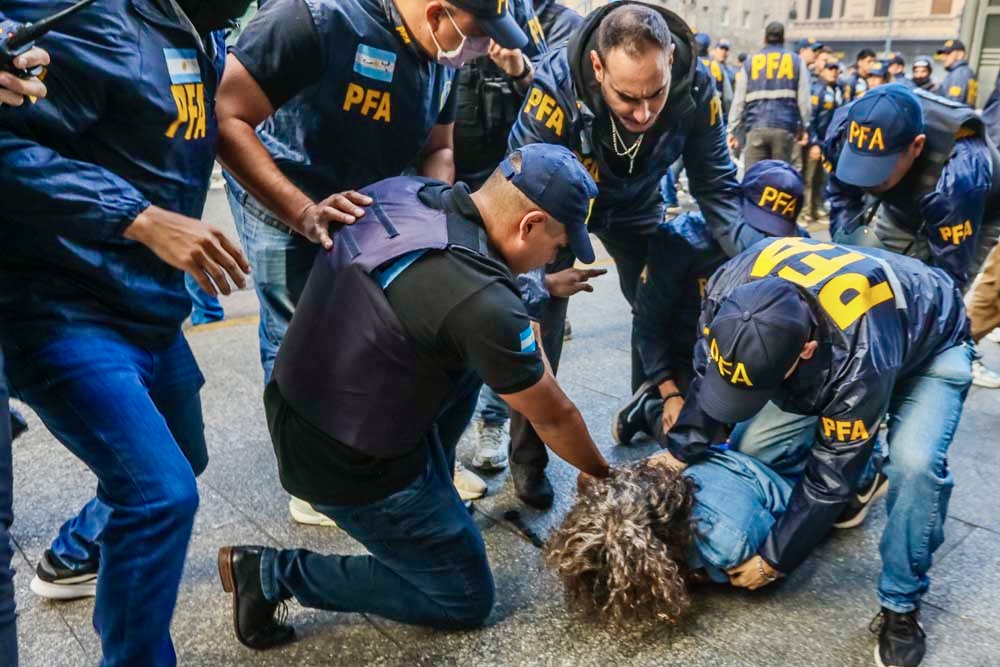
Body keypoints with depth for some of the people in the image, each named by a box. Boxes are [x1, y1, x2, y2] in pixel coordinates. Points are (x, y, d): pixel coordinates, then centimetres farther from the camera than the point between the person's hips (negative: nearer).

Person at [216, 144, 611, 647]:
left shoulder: (403, 191, -6)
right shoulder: (483, 304, -27)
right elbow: (552, 418, -10)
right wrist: (603, 475, 11)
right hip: (348, 467, -8)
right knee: (466, 601, 12)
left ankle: (431, 501, 24)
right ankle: (275, 572, 7)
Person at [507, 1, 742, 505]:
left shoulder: (696, 88, -29)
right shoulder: (557, 84, -39)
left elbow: (716, 185, -17)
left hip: (636, 205, 3)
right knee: (540, 321, -8)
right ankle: (527, 458, 9)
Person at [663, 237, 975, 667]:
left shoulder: (859, 361, -46)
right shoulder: (730, 290, -33)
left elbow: (830, 471, -30)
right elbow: (709, 377, -11)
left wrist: (774, 559, -19)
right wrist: (680, 452, -17)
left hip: (929, 345, -5)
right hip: (824, 343, 5)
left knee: (915, 464, -31)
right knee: (751, 445, -8)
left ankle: (901, 605, -6)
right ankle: (858, 486, 21)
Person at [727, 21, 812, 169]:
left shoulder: (750, 61, 11)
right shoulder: (796, 61, 10)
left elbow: (738, 100, 6)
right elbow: (804, 99, 4)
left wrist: (731, 130, 9)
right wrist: (804, 127, 12)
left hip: (756, 127, 0)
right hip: (784, 127, 0)